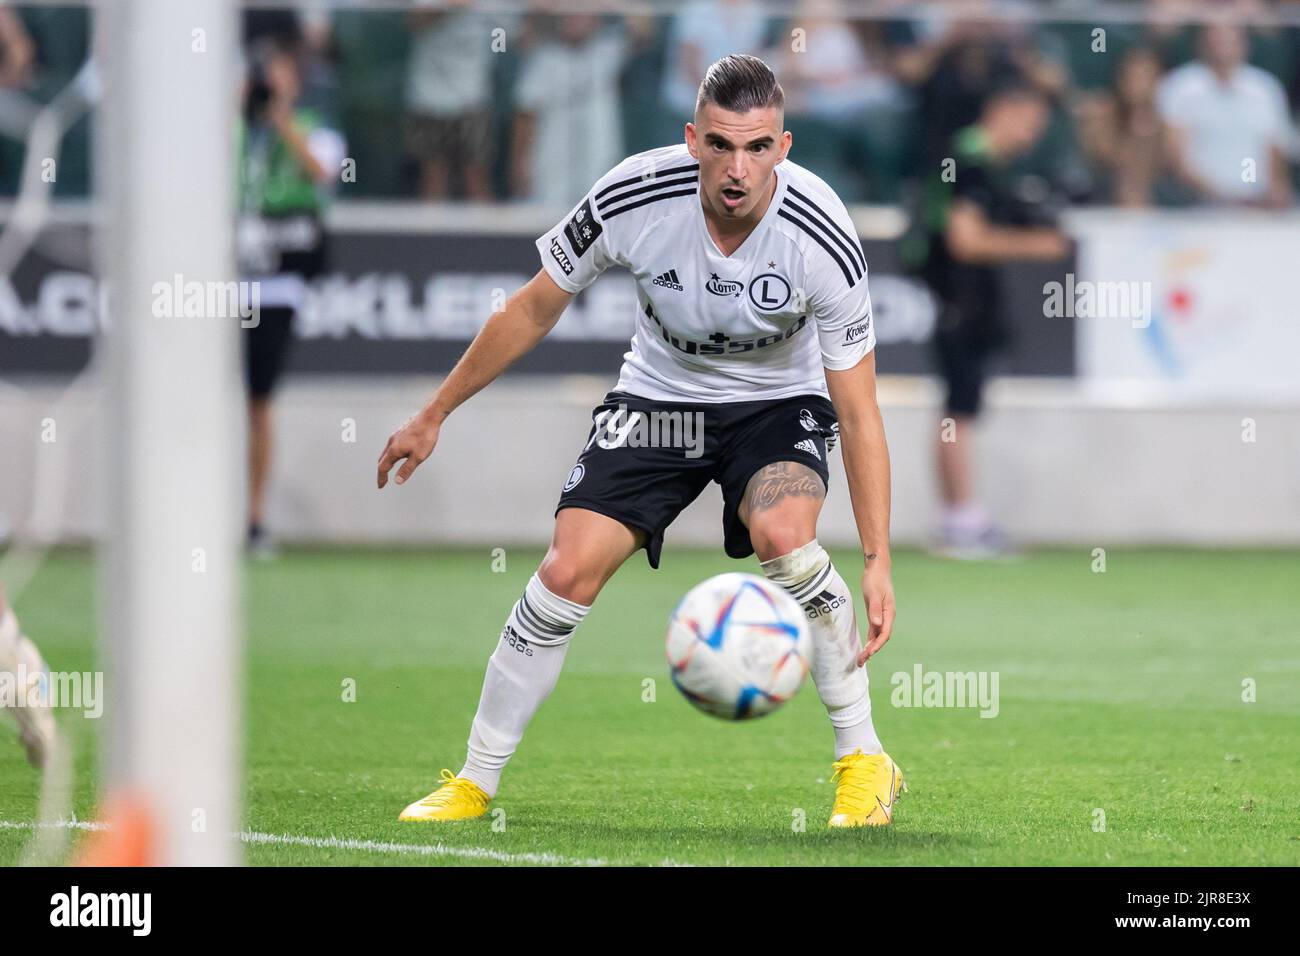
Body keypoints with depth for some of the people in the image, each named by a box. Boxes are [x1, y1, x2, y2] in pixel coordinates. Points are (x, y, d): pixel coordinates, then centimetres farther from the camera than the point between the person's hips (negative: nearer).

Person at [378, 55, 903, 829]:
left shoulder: (821, 239, -28)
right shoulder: (632, 198, -24)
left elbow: (859, 412, -21)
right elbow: (534, 309, -5)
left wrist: (878, 561, -27)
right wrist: (433, 416, 1)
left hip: (779, 401, -2)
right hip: (659, 396, 2)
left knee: (783, 535, -32)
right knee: (570, 570, -14)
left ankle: (865, 762, -15)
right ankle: (475, 782, 4)